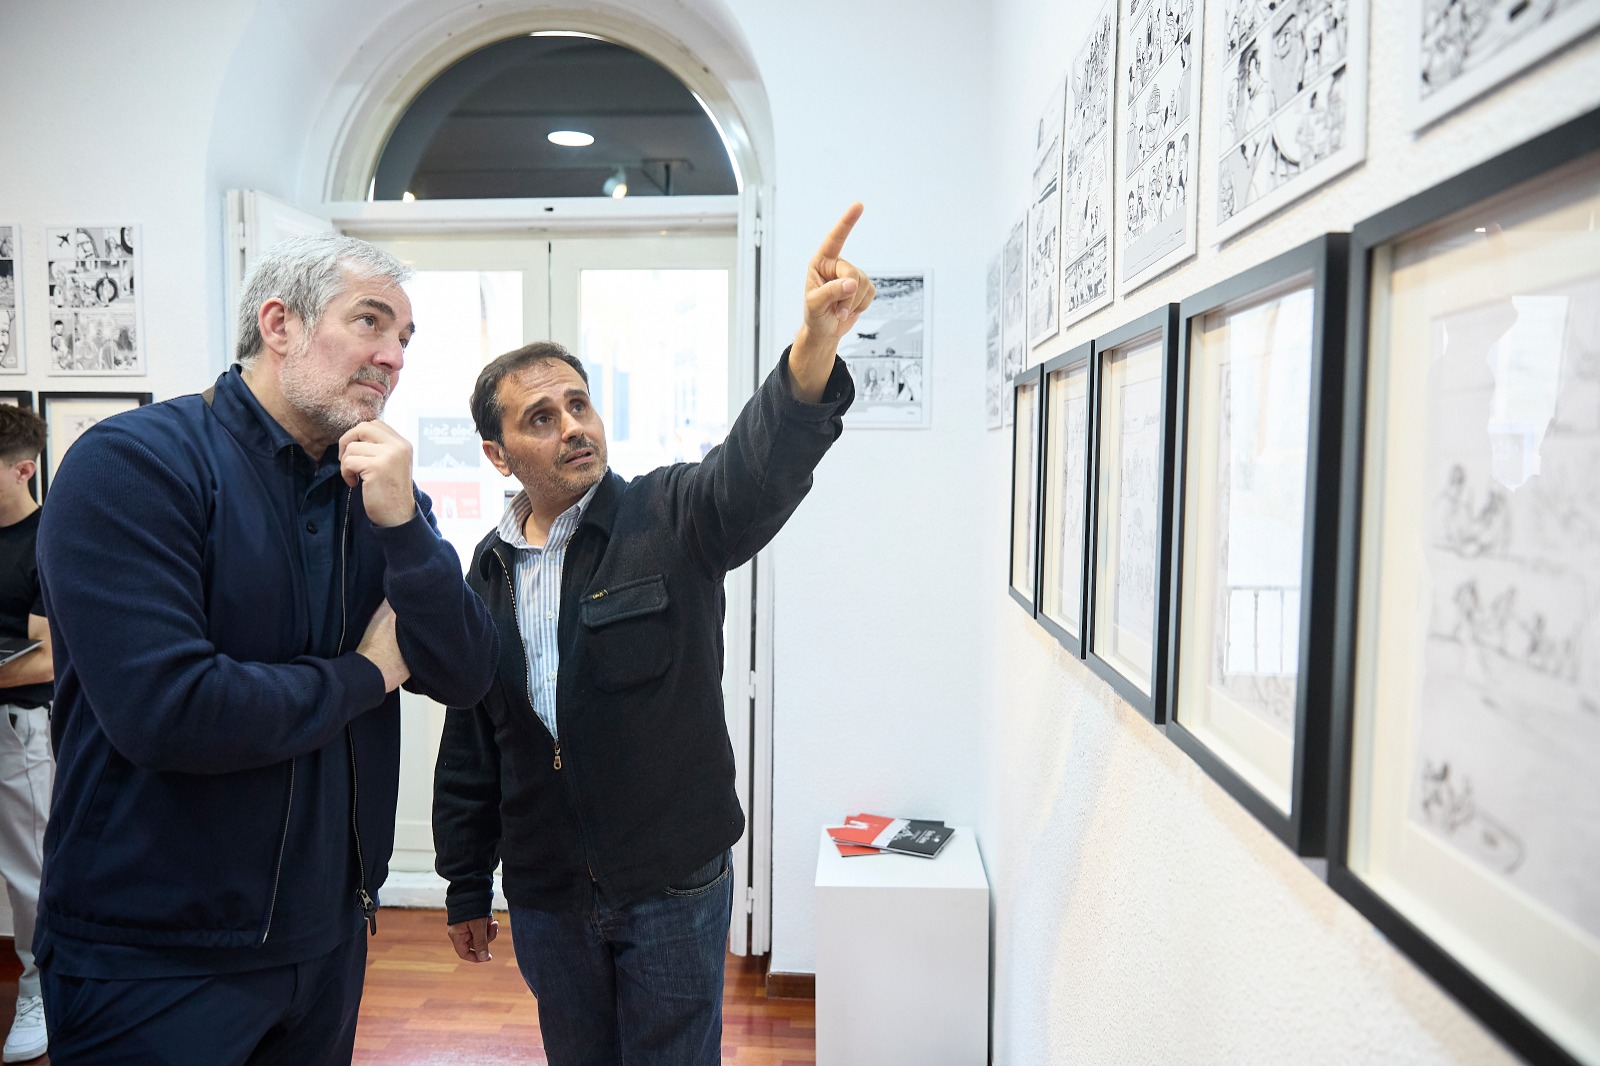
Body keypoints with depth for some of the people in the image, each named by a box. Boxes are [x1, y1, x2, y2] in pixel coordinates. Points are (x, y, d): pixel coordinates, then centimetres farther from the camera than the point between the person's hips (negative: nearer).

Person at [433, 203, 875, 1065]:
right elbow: (468, 744, 8)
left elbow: (758, 468, -34)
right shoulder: (487, 572, 1)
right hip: (545, 896, 4)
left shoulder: (671, 520, -11)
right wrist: (466, 887, 12)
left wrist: (815, 345, -53)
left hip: (674, 887, -3)